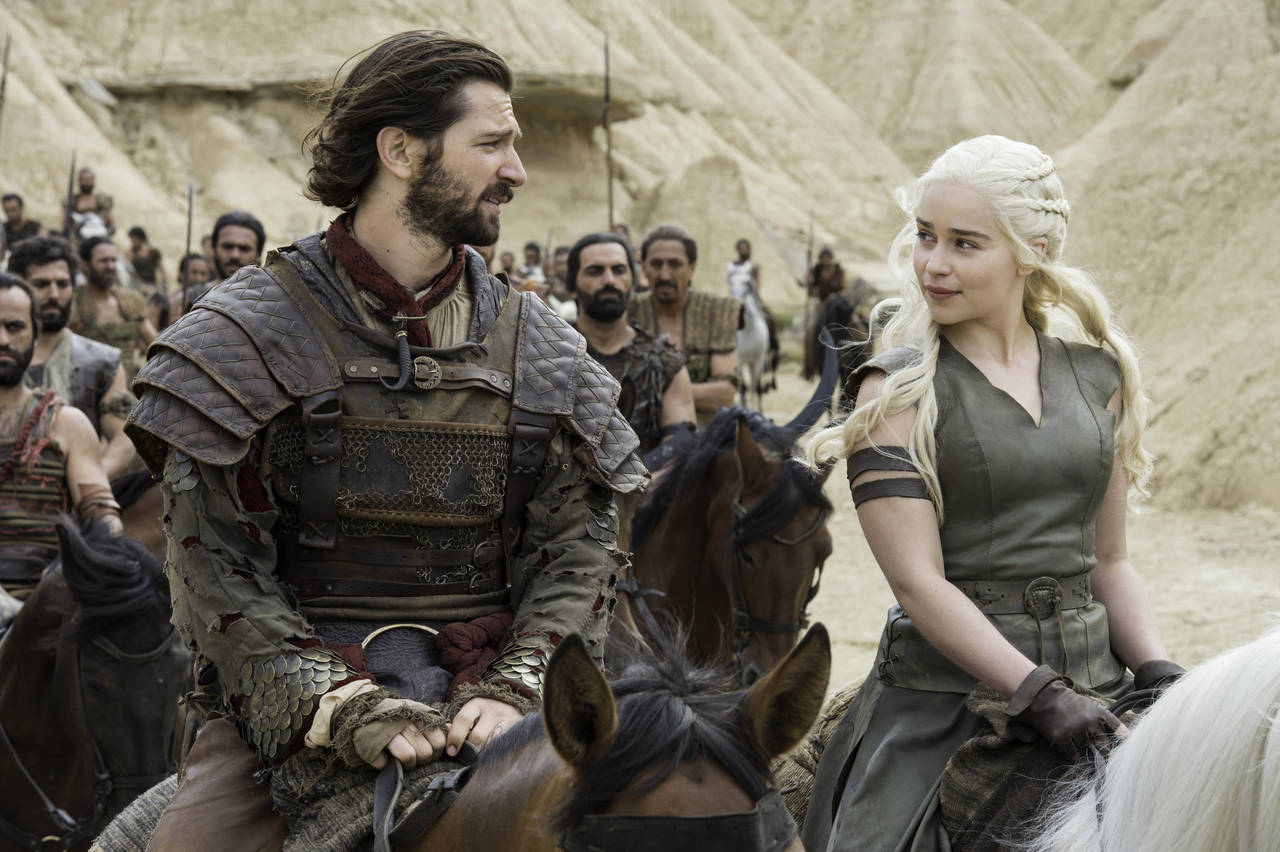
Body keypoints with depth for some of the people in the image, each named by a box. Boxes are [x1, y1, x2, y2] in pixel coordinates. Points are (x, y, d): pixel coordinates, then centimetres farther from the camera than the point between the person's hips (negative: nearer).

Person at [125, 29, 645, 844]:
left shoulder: (538, 344, 10)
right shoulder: (253, 331, -1)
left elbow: (580, 543, 4)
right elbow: (212, 558, -7)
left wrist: (516, 691, -12)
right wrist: (336, 708, -18)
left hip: (483, 692, 3)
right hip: (292, 707, -2)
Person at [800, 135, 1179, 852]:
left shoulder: (1095, 375, 9)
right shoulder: (900, 390, -4)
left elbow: (1108, 559, 14)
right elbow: (919, 582, -12)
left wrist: (1161, 677, -2)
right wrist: (1039, 694, -20)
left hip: (1093, 680, 4)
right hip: (946, 695, -4)